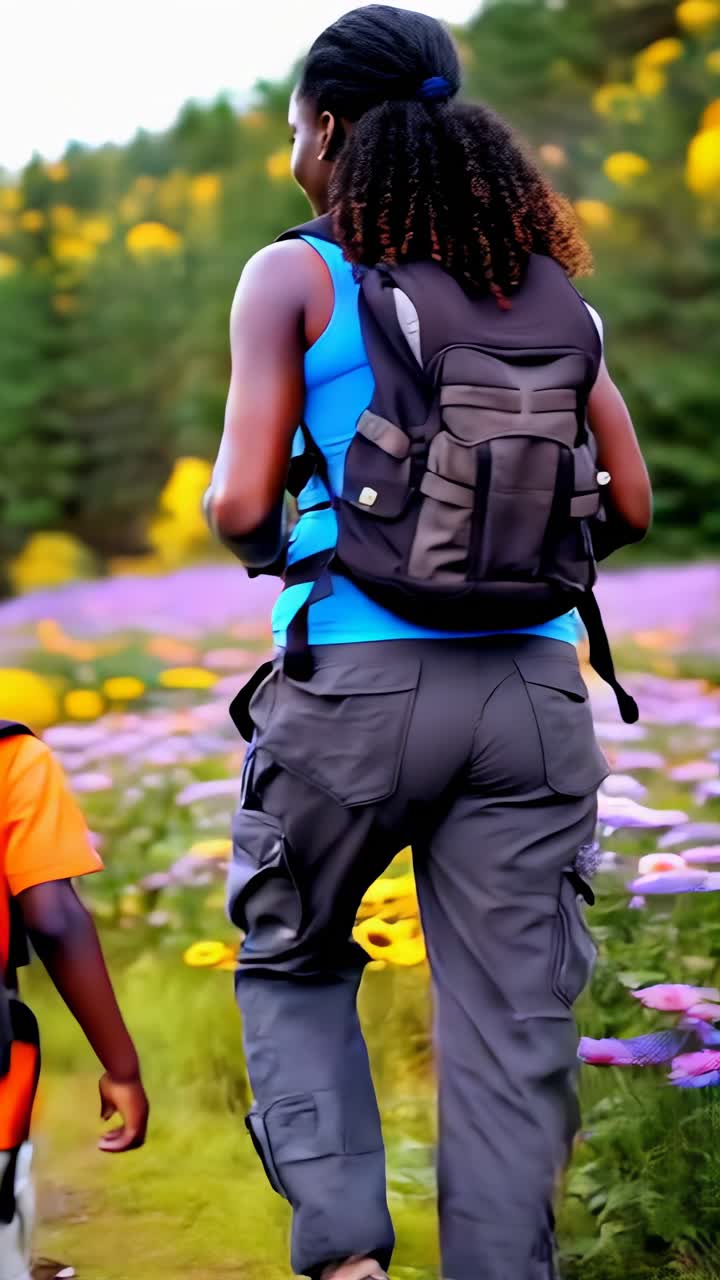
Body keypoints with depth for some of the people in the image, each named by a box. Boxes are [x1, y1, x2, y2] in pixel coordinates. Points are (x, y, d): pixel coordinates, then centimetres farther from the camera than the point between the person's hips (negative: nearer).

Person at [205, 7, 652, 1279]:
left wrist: (254, 535, 13)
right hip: (531, 687, 3)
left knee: (291, 966, 19)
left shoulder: (295, 278, -2)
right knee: (511, 1030, 5)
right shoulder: (543, 281, 11)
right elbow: (631, 503, 11)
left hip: (360, 684, -3)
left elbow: (242, 507, -9)